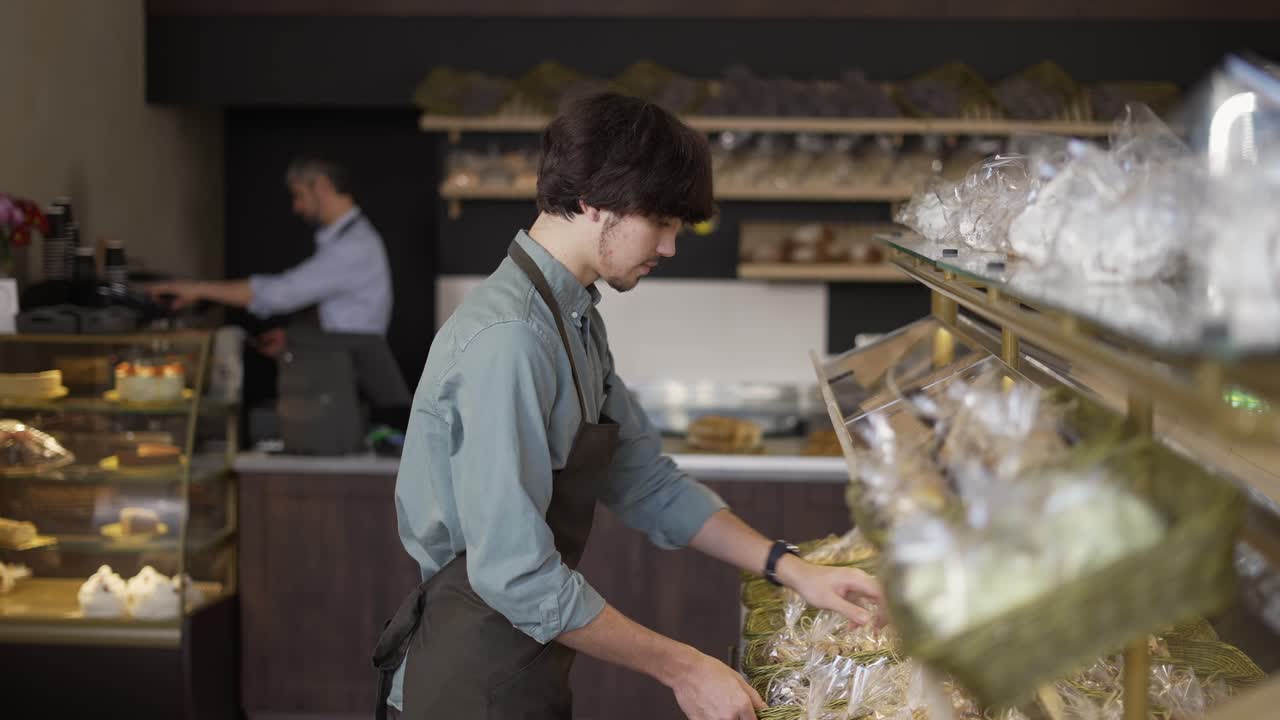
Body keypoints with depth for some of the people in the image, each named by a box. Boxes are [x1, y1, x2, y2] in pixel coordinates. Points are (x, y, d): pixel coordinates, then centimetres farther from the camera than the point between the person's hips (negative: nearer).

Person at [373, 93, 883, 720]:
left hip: (525, 669, 9)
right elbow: (516, 574, -26)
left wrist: (792, 570, 7)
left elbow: (647, 483, 16)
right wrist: (680, 668, -18)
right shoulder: (507, 339, -23)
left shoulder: (577, 323, 9)